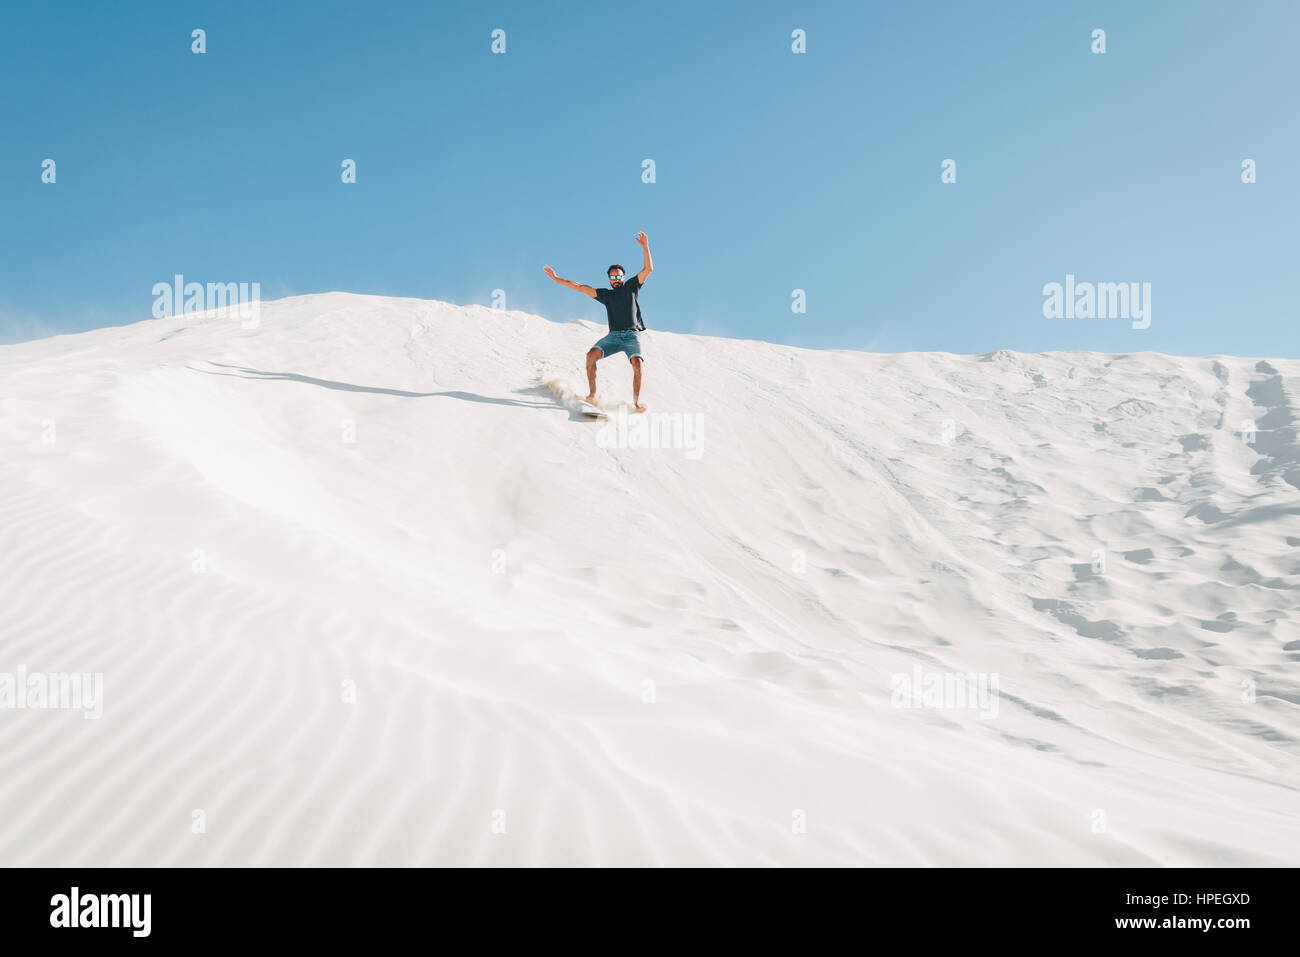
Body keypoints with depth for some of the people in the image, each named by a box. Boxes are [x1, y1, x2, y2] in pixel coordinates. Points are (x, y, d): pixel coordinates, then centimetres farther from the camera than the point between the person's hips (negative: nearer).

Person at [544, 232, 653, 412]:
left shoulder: (630, 287, 14)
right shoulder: (606, 295, 19)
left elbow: (648, 269, 6)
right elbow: (580, 287, 18)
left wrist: (645, 247, -6)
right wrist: (556, 279, 16)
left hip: (632, 335, -3)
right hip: (613, 335, 3)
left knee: (637, 364, -27)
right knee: (591, 355, -21)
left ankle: (637, 400, -19)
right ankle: (593, 394, -19)